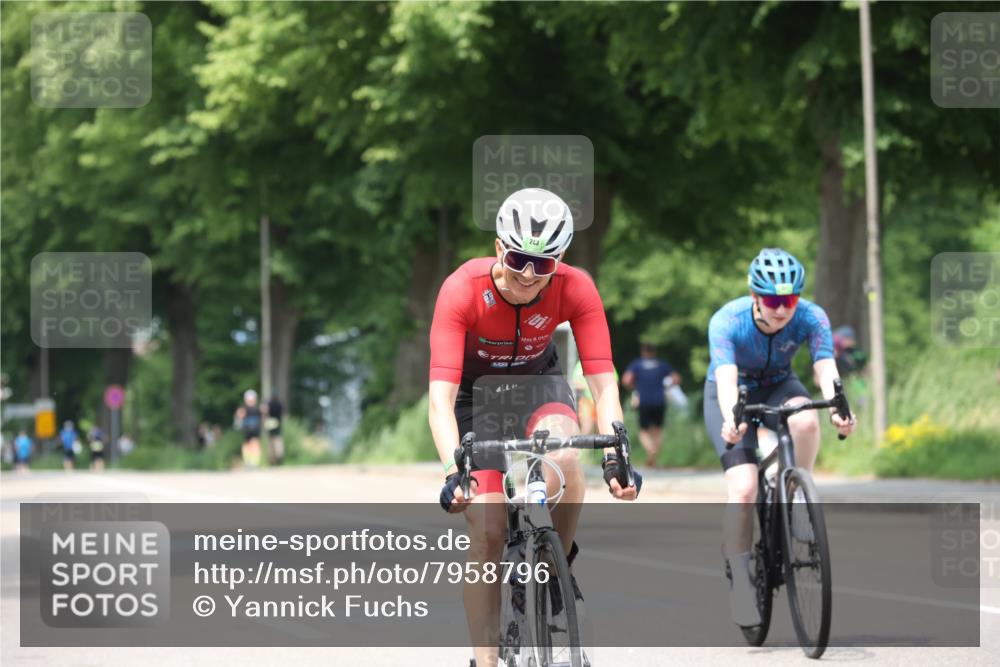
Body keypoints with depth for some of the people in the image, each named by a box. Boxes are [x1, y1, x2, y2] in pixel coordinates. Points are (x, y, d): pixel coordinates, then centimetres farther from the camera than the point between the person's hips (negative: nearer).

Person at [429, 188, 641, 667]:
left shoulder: (575, 289, -25)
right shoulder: (462, 289, -32)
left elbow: (603, 381, -27)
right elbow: (441, 395, -37)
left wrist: (614, 456, -43)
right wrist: (453, 472, -50)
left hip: (537, 381, 1)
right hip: (475, 391, -1)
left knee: (564, 458, -33)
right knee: (488, 531, -14)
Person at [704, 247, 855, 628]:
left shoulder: (810, 318, -25)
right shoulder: (727, 321, -31)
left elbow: (826, 370, -38)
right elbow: (726, 379, -43)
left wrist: (839, 410, -59)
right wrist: (731, 420, -64)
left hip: (777, 387, 2)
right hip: (732, 395, -2)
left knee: (806, 421, -36)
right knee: (744, 490, -21)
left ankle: (796, 503, -14)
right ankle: (740, 581, -6)